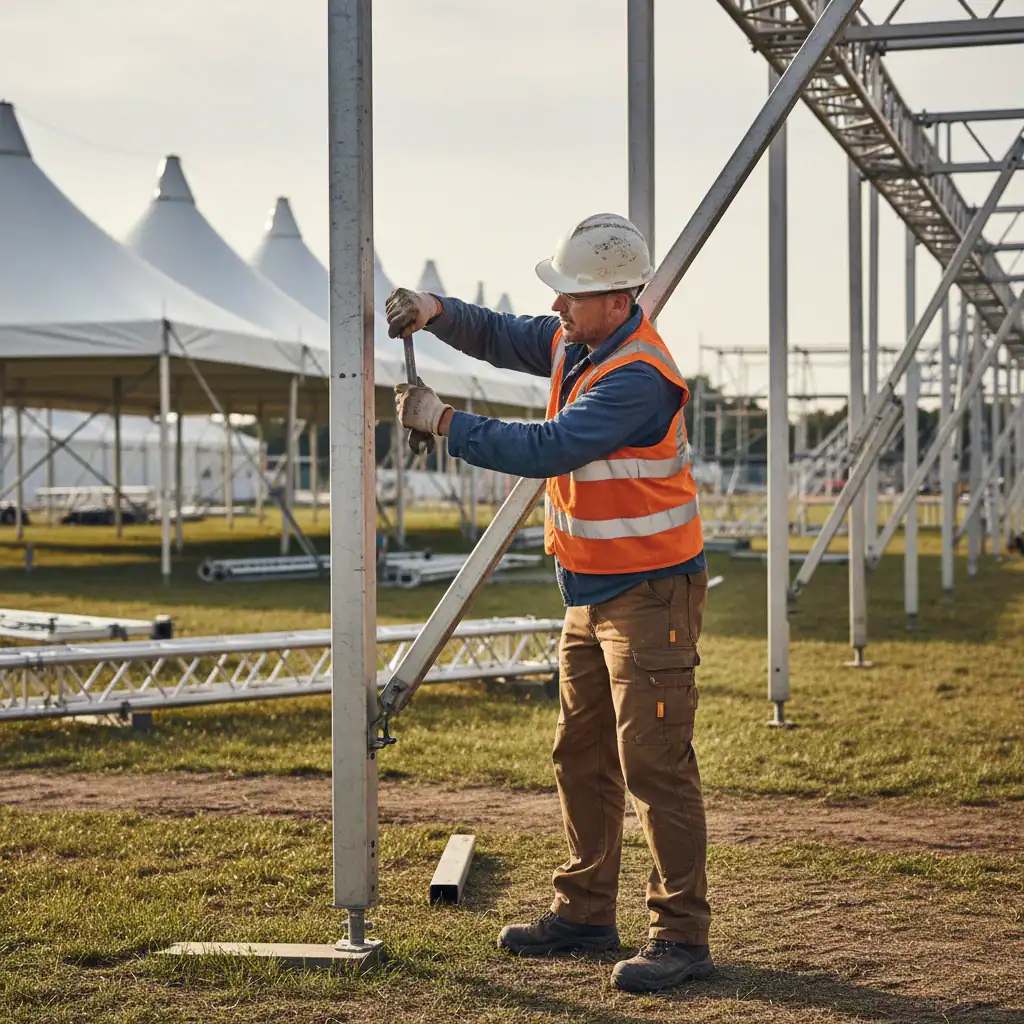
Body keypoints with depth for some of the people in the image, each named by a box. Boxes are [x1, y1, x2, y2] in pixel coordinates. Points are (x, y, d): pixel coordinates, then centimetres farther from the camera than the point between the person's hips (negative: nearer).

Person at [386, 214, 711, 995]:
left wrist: (443, 421, -21)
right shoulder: (575, 343, 6)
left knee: (655, 764, -10)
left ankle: (682, 937, -5)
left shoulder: (638, 375, -23)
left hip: (650, 593, -10)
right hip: (592, 590, 10)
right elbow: (500, 338, 19)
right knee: (582, 756, 15)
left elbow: (548, 449, -28)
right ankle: (586, 915, 25)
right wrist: (436, 312, -1)